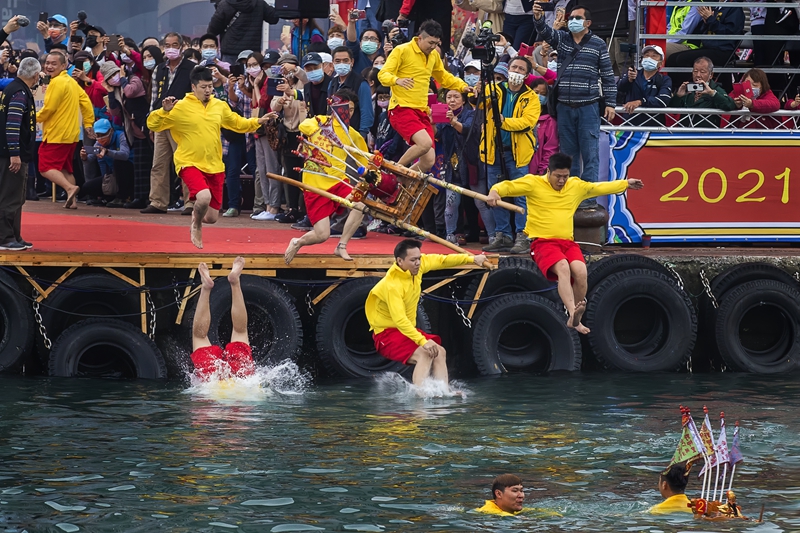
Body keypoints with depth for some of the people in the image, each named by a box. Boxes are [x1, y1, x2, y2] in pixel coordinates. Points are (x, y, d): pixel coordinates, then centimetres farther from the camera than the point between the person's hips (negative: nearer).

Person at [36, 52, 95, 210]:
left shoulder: (57, 83, -15)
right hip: (71, 135, 9)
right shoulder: (72, 82, 12)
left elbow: (48, 109, -18)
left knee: (46, 168, -8)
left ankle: (70, 188, -24)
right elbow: (86, 103, 13)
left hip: (55, 135, -9)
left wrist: (36, 118, 1)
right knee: (65, 169, 17)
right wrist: (88, 124, 16)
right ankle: (72, 200, 11)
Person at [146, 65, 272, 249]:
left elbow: (237, 123, 24)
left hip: (214, 166, 5)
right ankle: (196, 224, 2)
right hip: (190, 164, -5)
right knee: (204, 197, -34)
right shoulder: (181, 107, -9)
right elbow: (152, 124, -9)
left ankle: (197, 216, 45)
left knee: (212, 217, 5)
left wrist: (257, 122, 13)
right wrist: (164, 110, -26)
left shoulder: (220, 106, 7)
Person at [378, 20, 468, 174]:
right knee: (425, 142, -30)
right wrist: (397, 80, -35)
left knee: (428, 162, -1)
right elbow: (383, 74, -14)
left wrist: (463, 86, 18)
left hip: (421, 111, 8)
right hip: (402, 108, -8)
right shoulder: (402, 51, -7)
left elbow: (443, 77, 32)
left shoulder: (434, 55, 15)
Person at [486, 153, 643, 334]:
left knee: (580, 271, -26)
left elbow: (600, 187, 32)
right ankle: (573, 312, -49)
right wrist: (494, 192, -26)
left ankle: (575, 320, -13)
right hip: (543, 242, -4)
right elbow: (507, 186, -4)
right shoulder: (533, 183, 2)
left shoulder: (577, 186, 16)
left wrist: (626, 183, 42)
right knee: (563, 267, -35)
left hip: (568, 242, 4)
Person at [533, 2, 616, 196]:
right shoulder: (561, 39, 10)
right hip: (564, 107, 4)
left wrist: (610, 103, -3)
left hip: (588, 107, -4)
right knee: (568, 152, 8)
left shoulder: (598, 44, 2)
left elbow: (608, 76, 3)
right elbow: (545, 31, -10)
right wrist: (538, 18, -32)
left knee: (589, 152, -4)